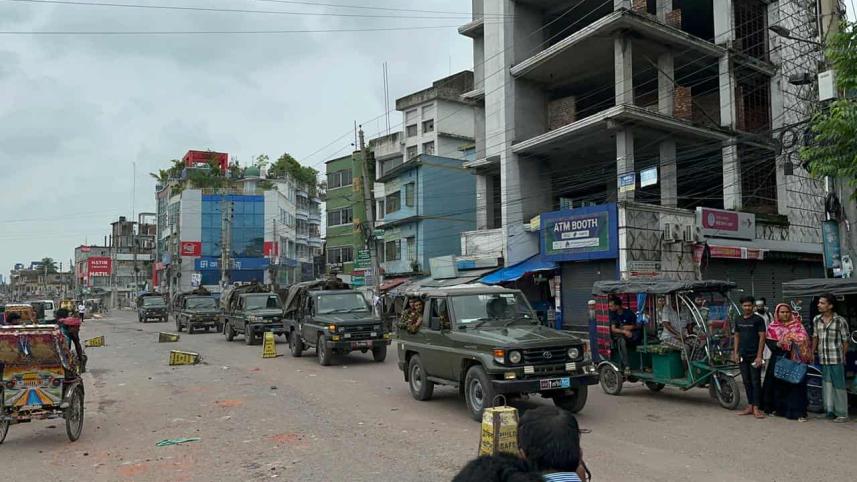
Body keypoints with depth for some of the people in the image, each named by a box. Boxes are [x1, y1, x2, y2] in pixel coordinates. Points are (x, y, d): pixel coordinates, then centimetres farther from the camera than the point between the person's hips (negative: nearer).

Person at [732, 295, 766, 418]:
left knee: (756, 382, -3)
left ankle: (756, 408, 0)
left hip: (754, 356, -5)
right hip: (742, 356, 5)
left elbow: (762, 337, -7)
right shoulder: (739, 321, 12)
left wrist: (759, 356, -13)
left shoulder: (758, 319, -4)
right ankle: (749, 407, 16)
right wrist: (735, 353, 8)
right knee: (746, 382, 9)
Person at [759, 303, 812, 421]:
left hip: (795, 360, 0)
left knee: (796, 385, -6)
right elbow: (768, 342, -1)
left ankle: (798, 412, -4)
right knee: (777, 384, 2)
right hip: (778, 360, 1)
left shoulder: (797, 325, 7)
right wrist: (778, 344, -20)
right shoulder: (772, 327, 8)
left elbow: (805, 341, -1)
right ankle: (774, 407, 16)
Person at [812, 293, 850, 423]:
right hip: (822, 359, 5)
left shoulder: (840, 321, -8)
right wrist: (812, 353, 14)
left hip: (836, 359, -5)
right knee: (827, 384, 8)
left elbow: (845, 341, -3)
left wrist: (842, 357, -3)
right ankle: (830, 410, 17)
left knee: (838, 385, 2)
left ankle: (842, 414, 9)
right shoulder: (816, 320, 7)